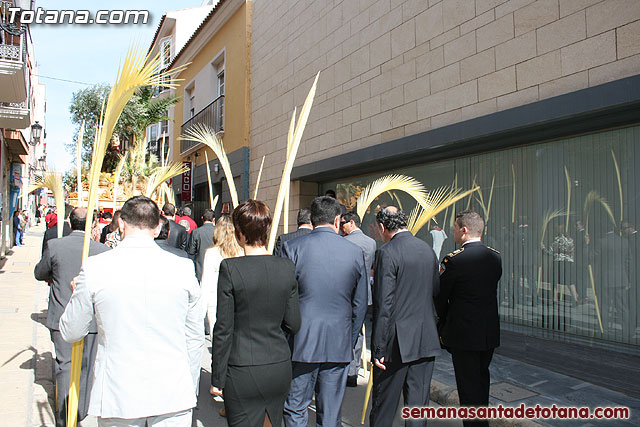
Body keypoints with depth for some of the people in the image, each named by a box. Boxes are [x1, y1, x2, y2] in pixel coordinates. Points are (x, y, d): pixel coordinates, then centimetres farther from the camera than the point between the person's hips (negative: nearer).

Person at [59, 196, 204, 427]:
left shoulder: (94, 268, -10)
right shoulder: (183, 268, -7)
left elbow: (70, 333, 4)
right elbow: (195, 338, 1)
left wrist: (79, 294, 23)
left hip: (117, 397, 0)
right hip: (173, 394, 0)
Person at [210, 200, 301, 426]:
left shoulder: (230, 268, -14)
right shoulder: (287, 267, -4)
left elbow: (223, 329, -11)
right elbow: (293, 324, 1)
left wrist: (217, 378, -1)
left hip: (243, 373, -4)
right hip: (280, 368, 4)